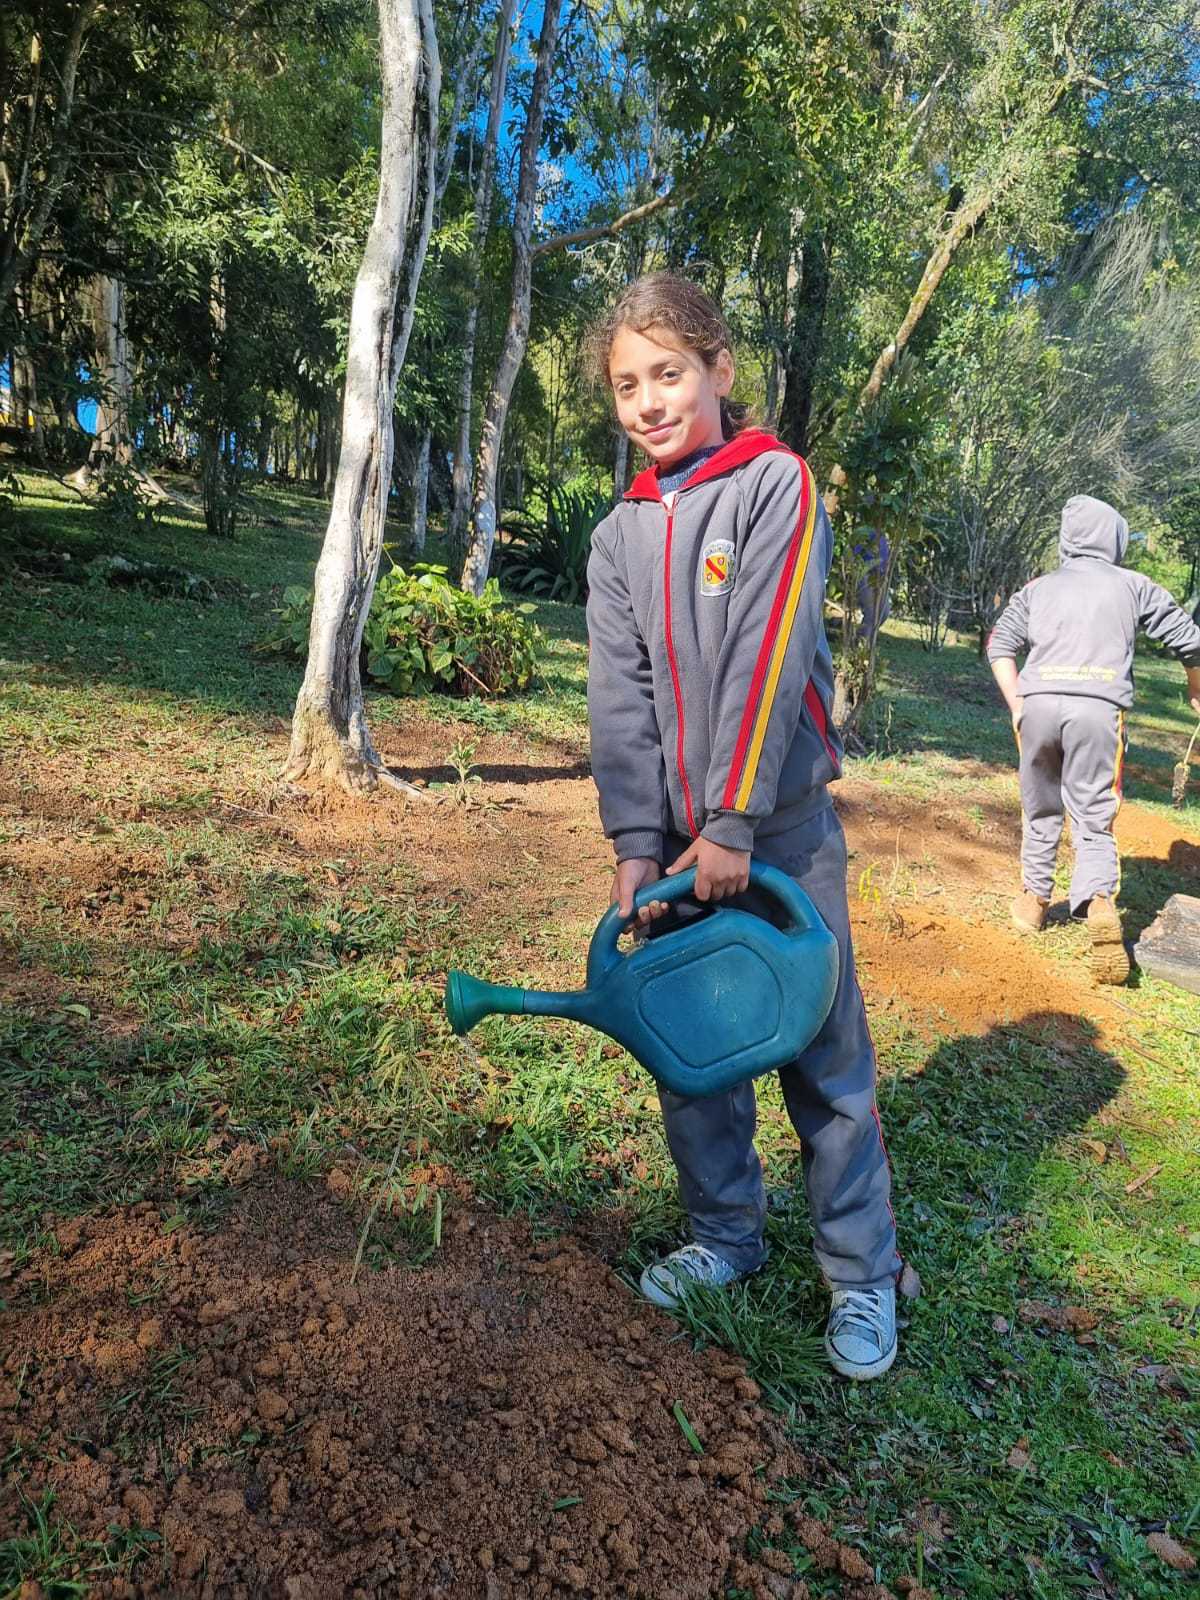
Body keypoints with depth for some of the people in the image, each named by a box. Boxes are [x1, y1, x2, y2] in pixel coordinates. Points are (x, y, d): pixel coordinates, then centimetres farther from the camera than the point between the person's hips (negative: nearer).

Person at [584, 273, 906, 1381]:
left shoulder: (777, 486, -4)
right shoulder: (620, 535, 10)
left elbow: (766, 661, -14)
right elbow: (621, 696, 1)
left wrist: (733, 824, -17)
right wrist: (637, 843, -8)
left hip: (782, 826, -4)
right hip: (673, 834, 5)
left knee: (824, 1054, 4)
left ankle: (864, 1273, 22)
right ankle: (726, 1237, 32)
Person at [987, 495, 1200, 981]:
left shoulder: (1038, 588, 18)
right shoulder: (1133, 586, 14)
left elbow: (1000, 646, 8)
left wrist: (1017, 708, 8)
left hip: (1039, 703, 2)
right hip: (1099, 707, -1)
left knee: (1040, 810, 18)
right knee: (1094, 817, 2)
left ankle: (1034, 900, 27)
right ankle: (1100, 903, -20)